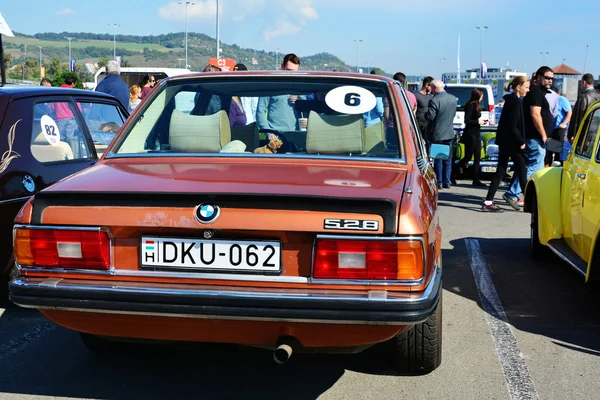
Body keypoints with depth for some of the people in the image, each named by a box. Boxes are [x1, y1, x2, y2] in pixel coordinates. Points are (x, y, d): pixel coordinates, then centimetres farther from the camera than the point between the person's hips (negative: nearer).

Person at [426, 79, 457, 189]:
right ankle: (447, 182, 16)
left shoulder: (434, 100, -19)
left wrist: (425, 114, 1)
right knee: (447, 158, 12)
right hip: (449, 133, 6)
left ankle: (439, 182, 5)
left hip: (437, 134, -6)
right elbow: (453, 114, 11)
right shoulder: (453, 99, 3)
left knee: (438, 159, 2)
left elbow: (430, 117, -19)